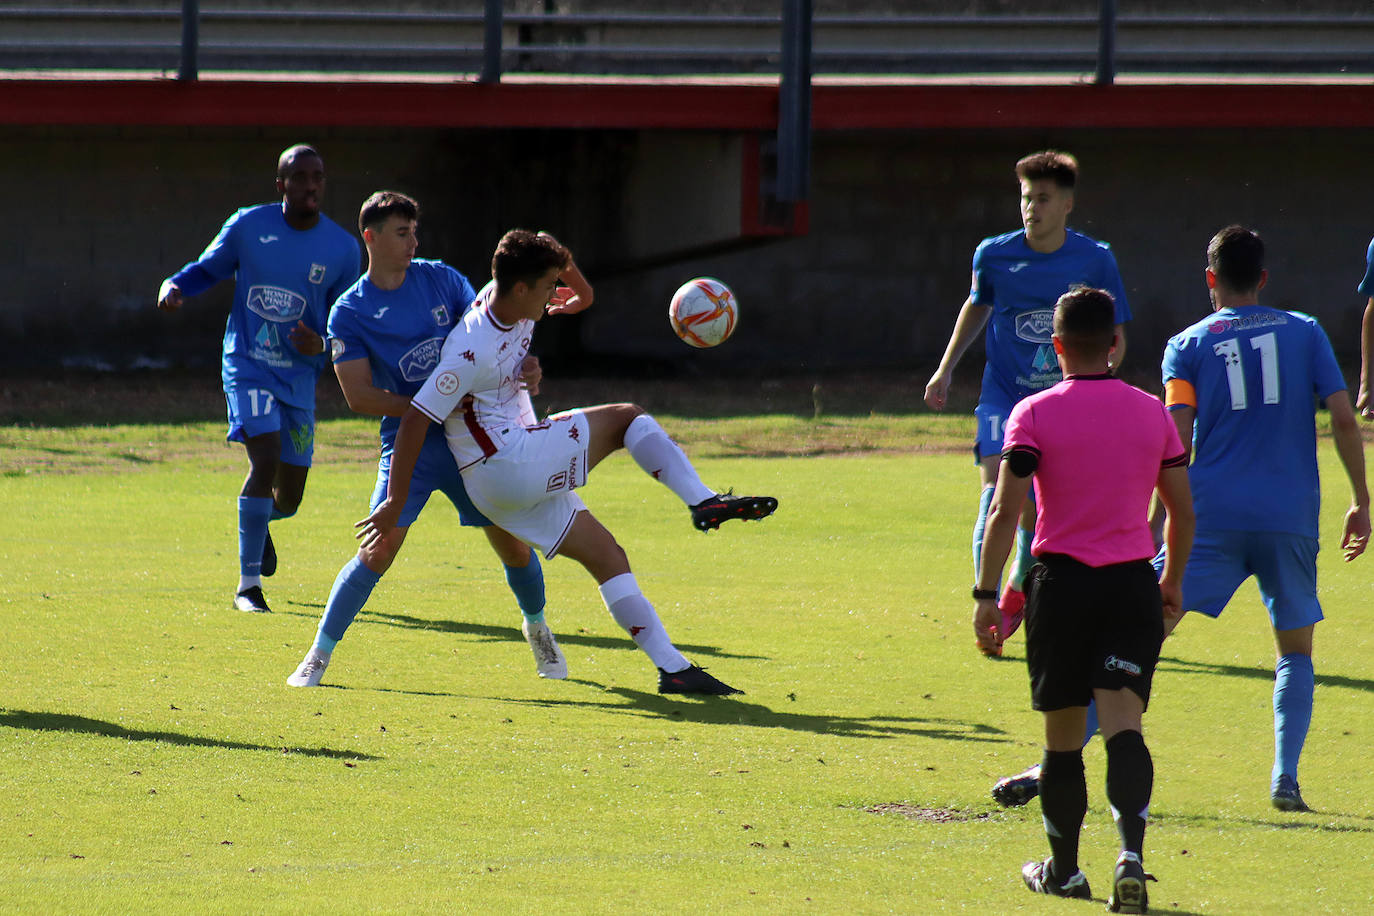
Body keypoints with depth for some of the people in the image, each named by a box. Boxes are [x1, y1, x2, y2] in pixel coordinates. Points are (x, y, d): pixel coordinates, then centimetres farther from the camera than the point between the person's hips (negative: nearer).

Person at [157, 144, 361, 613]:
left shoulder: (342, 247, 0)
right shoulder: (248, 226, -3)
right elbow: (207, 270, 11)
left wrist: (322, 345, -14)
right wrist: (173, 286, -11)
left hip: (299, 376, 3)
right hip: (248, 366, -3)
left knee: (288, 499, 6)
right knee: (266, 458, -23)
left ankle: (260, 520, 48)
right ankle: (248, 585, -14)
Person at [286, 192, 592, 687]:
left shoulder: (439, 279, 4)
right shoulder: (349, 313, -5)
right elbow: (360, 396, -10)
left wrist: (522, 364, -14)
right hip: (409, 443, -3)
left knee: (514, 546, 6)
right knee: (379, 550, -15)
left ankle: (536, 626, 35)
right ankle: (319, 655, -4)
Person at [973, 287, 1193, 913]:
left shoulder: (1034, 414, -3)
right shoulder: (1152, 413, 6)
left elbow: (1005, 512, -10)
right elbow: (1182, 511, 11)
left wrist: (986, 595, -7)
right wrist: (1172, 582, 25)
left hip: (1062, 580, -1)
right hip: (1133, 584, 1)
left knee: (1063, 735, 11)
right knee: (1123, 723, -7)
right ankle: (1131, 855, -27)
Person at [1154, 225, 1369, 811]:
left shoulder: (1187, 346, 6)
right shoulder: (1304, 333, 9)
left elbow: (1176, 443, -3)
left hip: (1211, 516, -1)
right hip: (1291, 519, 1)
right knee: (1295, 650, 17)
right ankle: (1285, 778, 2)